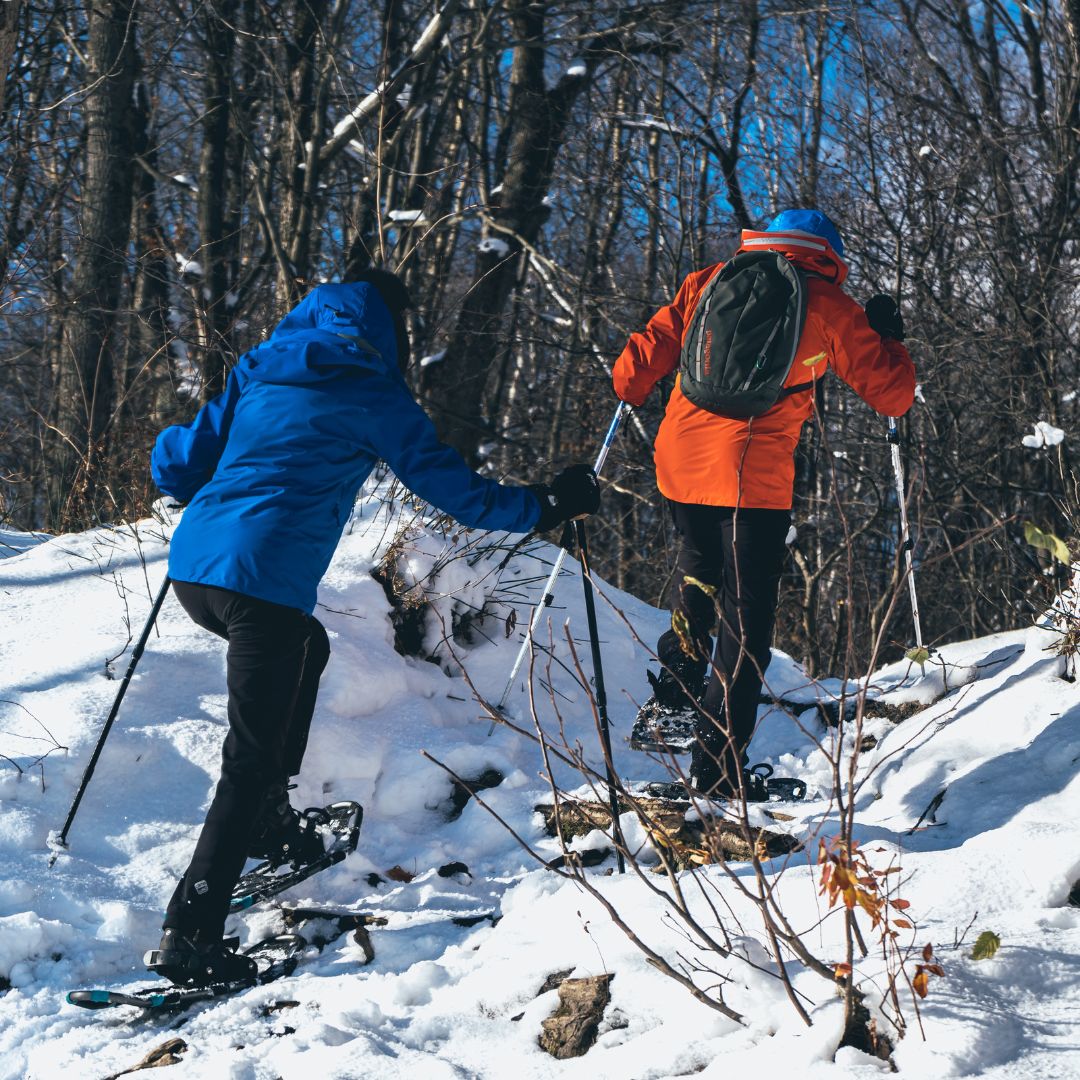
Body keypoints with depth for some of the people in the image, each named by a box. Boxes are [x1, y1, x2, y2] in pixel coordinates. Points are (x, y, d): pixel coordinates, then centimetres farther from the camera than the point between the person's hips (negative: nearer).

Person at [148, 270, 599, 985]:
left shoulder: (260, 368, 19)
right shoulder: (372, 395, 3)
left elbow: (182, 464, 19)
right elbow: (454, 489, 4)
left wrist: (193, 486, 43)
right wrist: (547, 506, 16)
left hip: (194, 561, 8)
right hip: (263, 580, -8)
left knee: (305, 649, 33)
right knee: (252, 756, -4)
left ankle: (269, 820, 33)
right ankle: (190, 937, -9)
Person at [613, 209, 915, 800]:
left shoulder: (708, 282, 11)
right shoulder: (829, 308, 3)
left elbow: (649, 351, 10)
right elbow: (893, 394, 7)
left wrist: (627, 391, 32)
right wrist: (888, 337, 26)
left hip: (680, 459, 4)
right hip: (755, 472, -4)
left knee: (697, 568, 32)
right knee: (746, 618, 4)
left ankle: (673, 696, 23)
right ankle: (717, 764, 3)